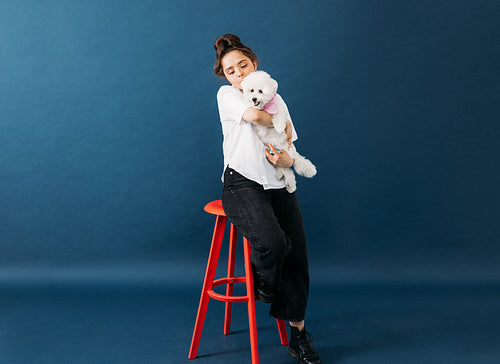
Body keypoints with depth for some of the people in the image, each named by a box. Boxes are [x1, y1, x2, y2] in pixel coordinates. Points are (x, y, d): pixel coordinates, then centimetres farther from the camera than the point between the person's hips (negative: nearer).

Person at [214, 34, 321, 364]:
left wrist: (285, 159, -6)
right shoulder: (226, 94, 5)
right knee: (273, 243, -29)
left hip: (277, 185, 5)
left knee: (297, 255, -8)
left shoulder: (276, 100, 19)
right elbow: (254, 115, -17)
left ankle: (298, 333, 9)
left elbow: (291, 154, 18)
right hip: (243, 184, -4)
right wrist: (282, 125, 1)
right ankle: (264, 283, 9)